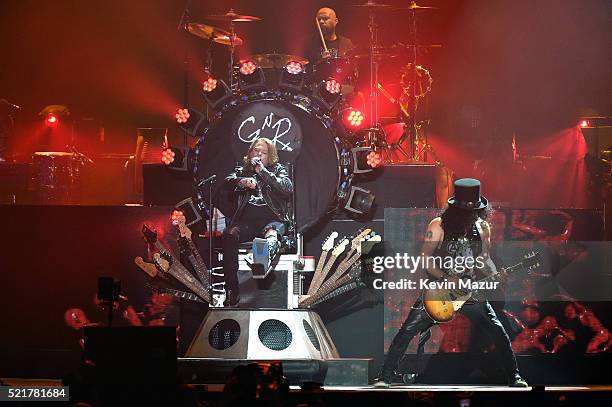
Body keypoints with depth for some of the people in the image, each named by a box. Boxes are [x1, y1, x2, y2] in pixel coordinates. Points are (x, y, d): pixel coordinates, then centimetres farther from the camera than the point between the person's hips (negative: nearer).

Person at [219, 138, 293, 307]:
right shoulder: (242, 170, 29)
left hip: (272, 218, -1)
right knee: (229, 235, -31)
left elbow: (288, 188, 2)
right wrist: (242, 182, -14)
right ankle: (231, 295, -35)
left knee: (271, 234, -39)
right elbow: (227, 183, 8)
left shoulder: (278, 170, 22)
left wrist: (263, 172, -1)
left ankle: (265, 260, -76)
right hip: (246, 220, 1)